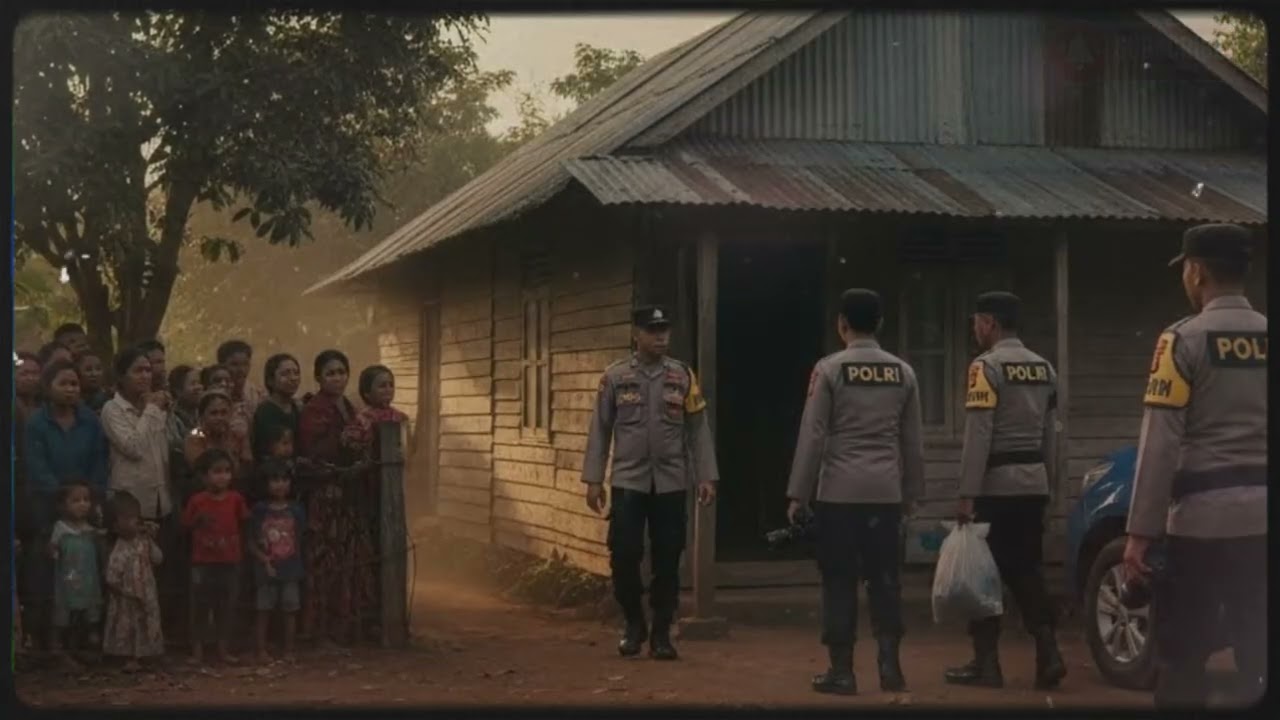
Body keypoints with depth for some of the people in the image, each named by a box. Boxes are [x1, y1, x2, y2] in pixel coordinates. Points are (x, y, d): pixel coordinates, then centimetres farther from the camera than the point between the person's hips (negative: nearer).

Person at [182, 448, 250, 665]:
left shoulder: (236, 499, -1)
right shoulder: (197, 501, -7)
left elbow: (244, 523, 9)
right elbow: (187, 525, 1)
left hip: (230, 562, 2)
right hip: (203, 563, -2)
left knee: (226, 606, 9)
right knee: (201, 606, 5)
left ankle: (223, 649, 19)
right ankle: (197, 649, 14)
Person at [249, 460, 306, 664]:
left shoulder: (295, 510, 5)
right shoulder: (260, 511, -1)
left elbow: (298, 540, 9)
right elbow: (252, 543, -1)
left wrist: (296, 562, 0)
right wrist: (265, 561, -12)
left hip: (290, 569, 2)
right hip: (267, 570, -2)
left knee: (290, 609, 3)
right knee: (264, 610, 2)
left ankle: (288, 651, 11)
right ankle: (262, 651, 8)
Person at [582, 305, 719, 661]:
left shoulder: (683, 376, 4)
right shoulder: (615, 377, 2)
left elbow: (698, 429, 4)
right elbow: (600, 429, 3)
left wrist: (706, 476, -1)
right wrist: (593, 480, 0)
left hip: (671, 483, 1)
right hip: (628, 481, -1)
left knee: (667, 560, 3)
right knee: (624, 555, -3)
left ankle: (661, 634, 14)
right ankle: (634, 624, 19)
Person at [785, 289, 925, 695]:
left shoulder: (829, 369, -4)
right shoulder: (903, 372, 7)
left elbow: (812, 435, -6)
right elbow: (913, 440, 11)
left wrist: (798, 494, -1)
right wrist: (911, 492, 18)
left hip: (839, 492, -3)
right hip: (887, 493, 3)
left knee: (840, 582, 1)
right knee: (884, 580, 8)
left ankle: (842, 671, 2)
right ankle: (890, 666, 7)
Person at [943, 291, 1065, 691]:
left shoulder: (987, 366, -11)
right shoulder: (1044, 368, 12)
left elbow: (978, 435, -16)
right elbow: (1050, 432, 13)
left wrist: (966, 494, -16)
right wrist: (1048, 482, 18)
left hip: (996, 484, -7)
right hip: (1033, 483, 7)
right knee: (1026, 569, 12)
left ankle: (986, 664, 5)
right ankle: (1048, 654, 0)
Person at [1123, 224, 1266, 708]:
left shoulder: (1185, 340, -6)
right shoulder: (1266, 337, 8)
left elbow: (1160, 443, -10)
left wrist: (1140, 532, -9)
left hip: (1203, 515, -5)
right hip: (1260, 515, 5)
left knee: (1181, 653, 5)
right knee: (1260, 654, 9)